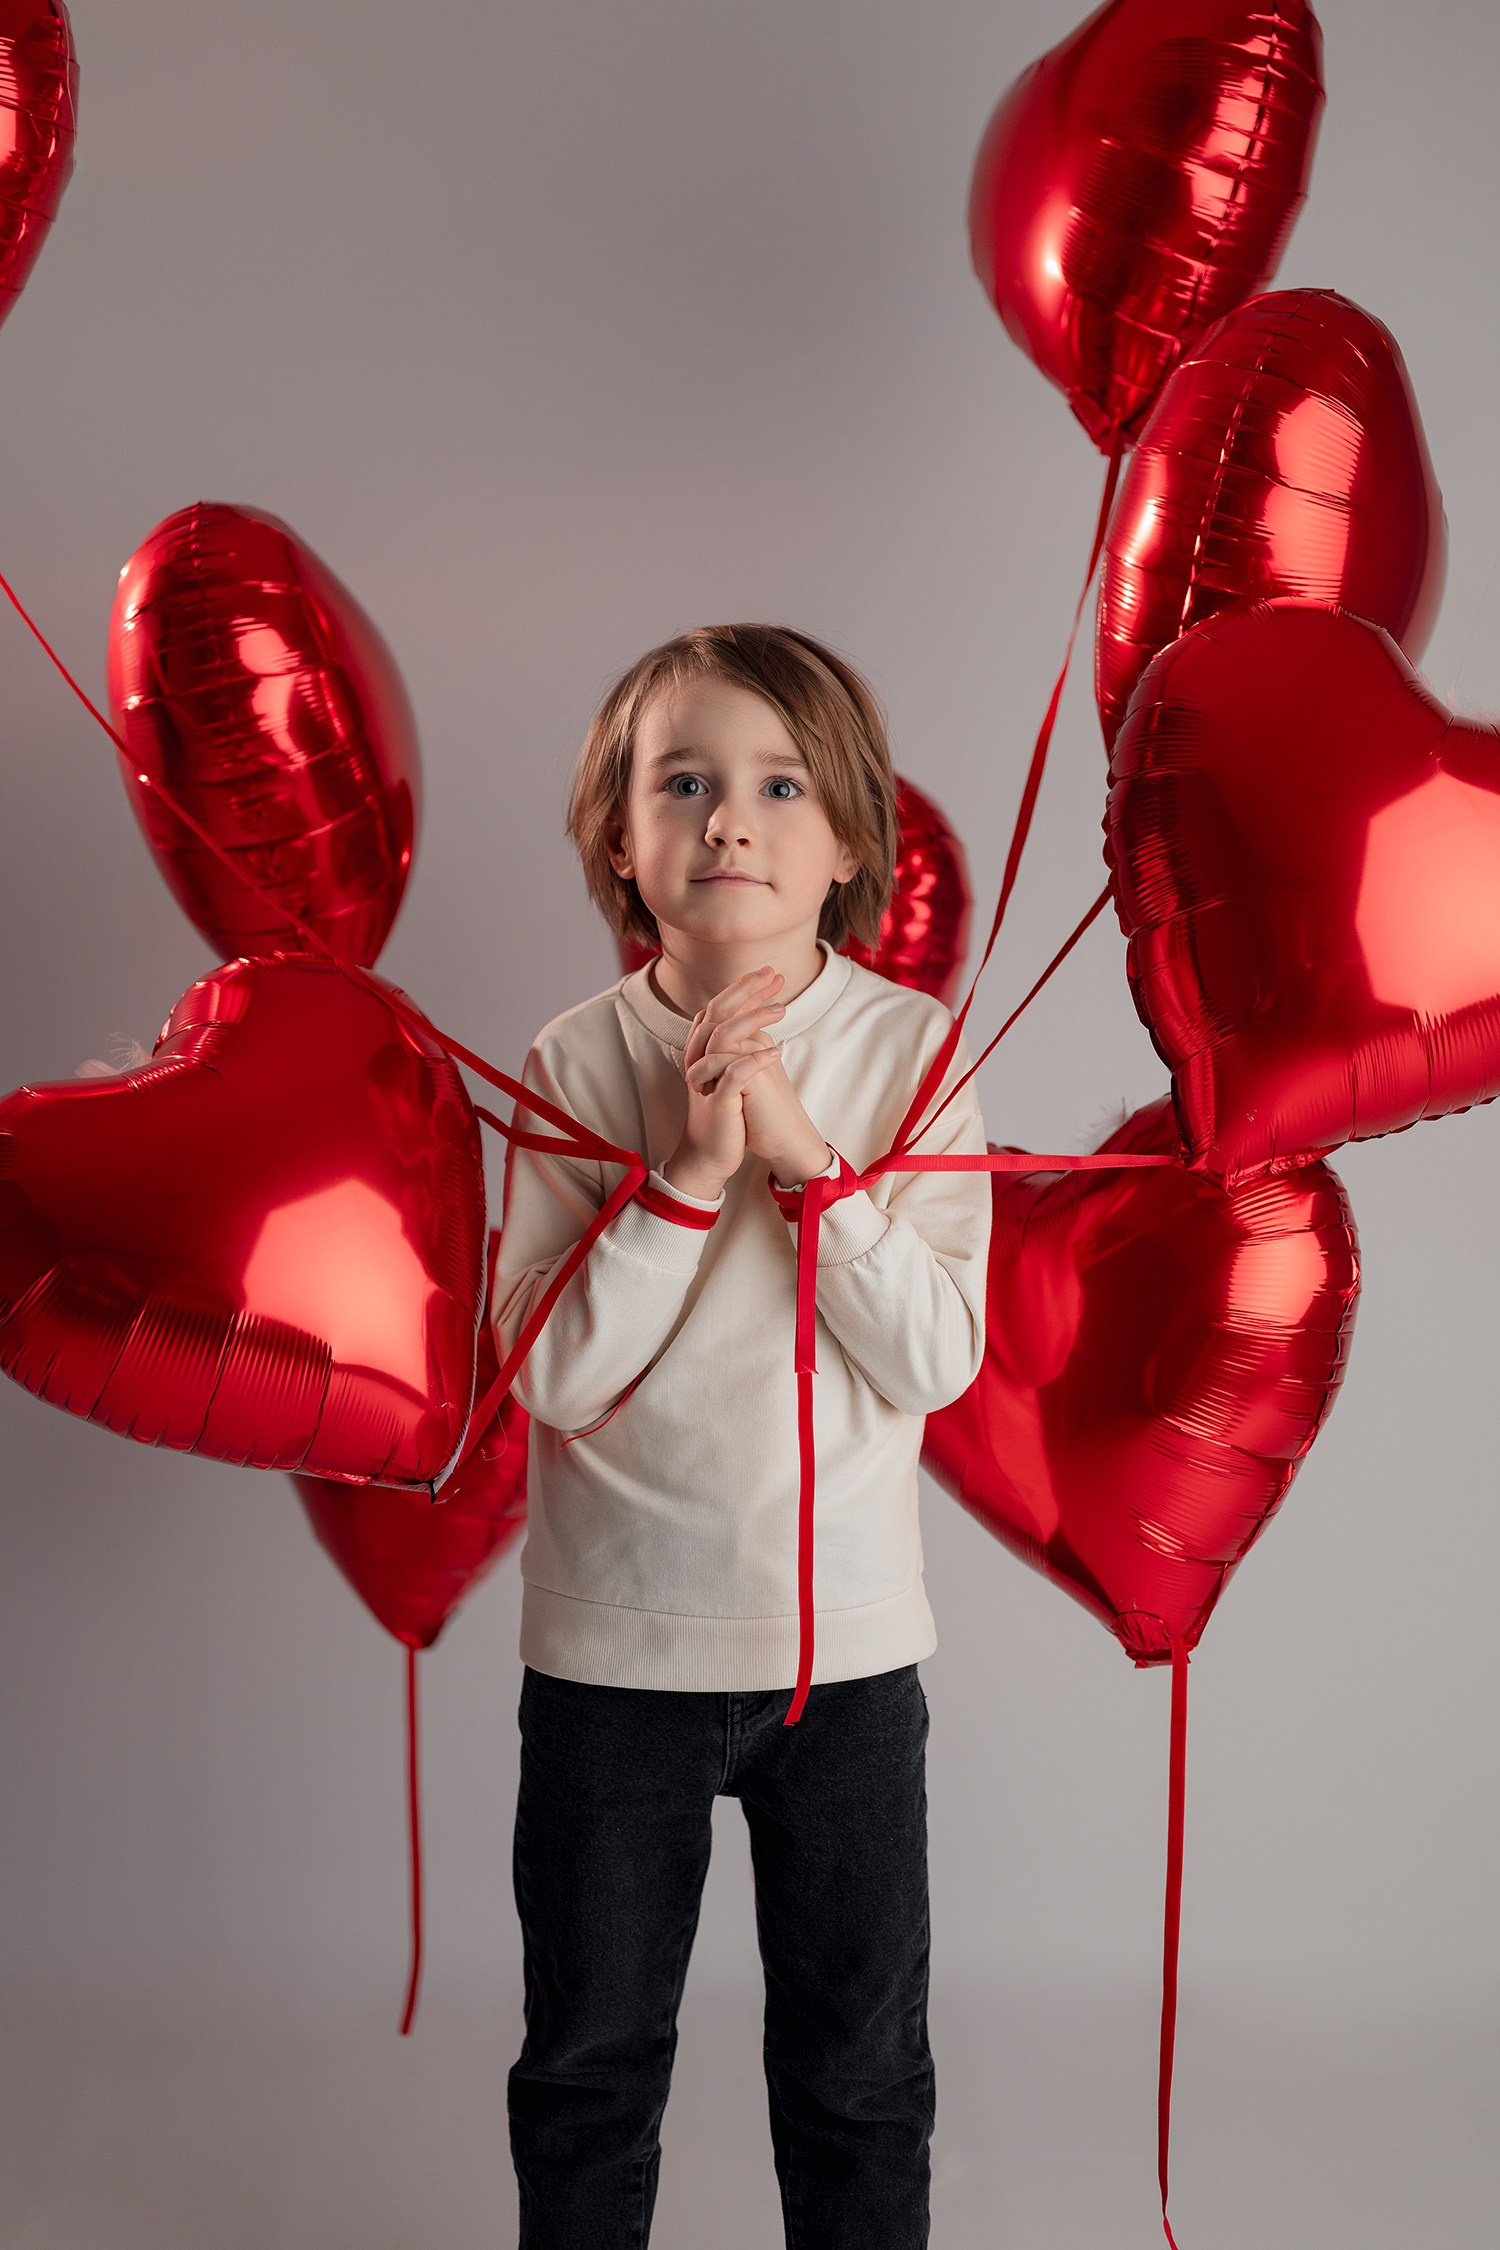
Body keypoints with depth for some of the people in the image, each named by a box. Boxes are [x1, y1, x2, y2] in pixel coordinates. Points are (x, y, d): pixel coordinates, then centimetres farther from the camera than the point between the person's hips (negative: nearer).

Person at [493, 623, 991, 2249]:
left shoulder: (913, 1047, -8)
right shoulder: (573, 1062, -7)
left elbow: (938, 1359, -14)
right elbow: (553, 1377, -13)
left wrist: (807, 1153, -23)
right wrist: (686, 1173, -23)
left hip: (848, 1637, 0)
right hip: (610, 1642, 0)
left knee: (860, 2072, 17)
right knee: (588, 2060, 19)